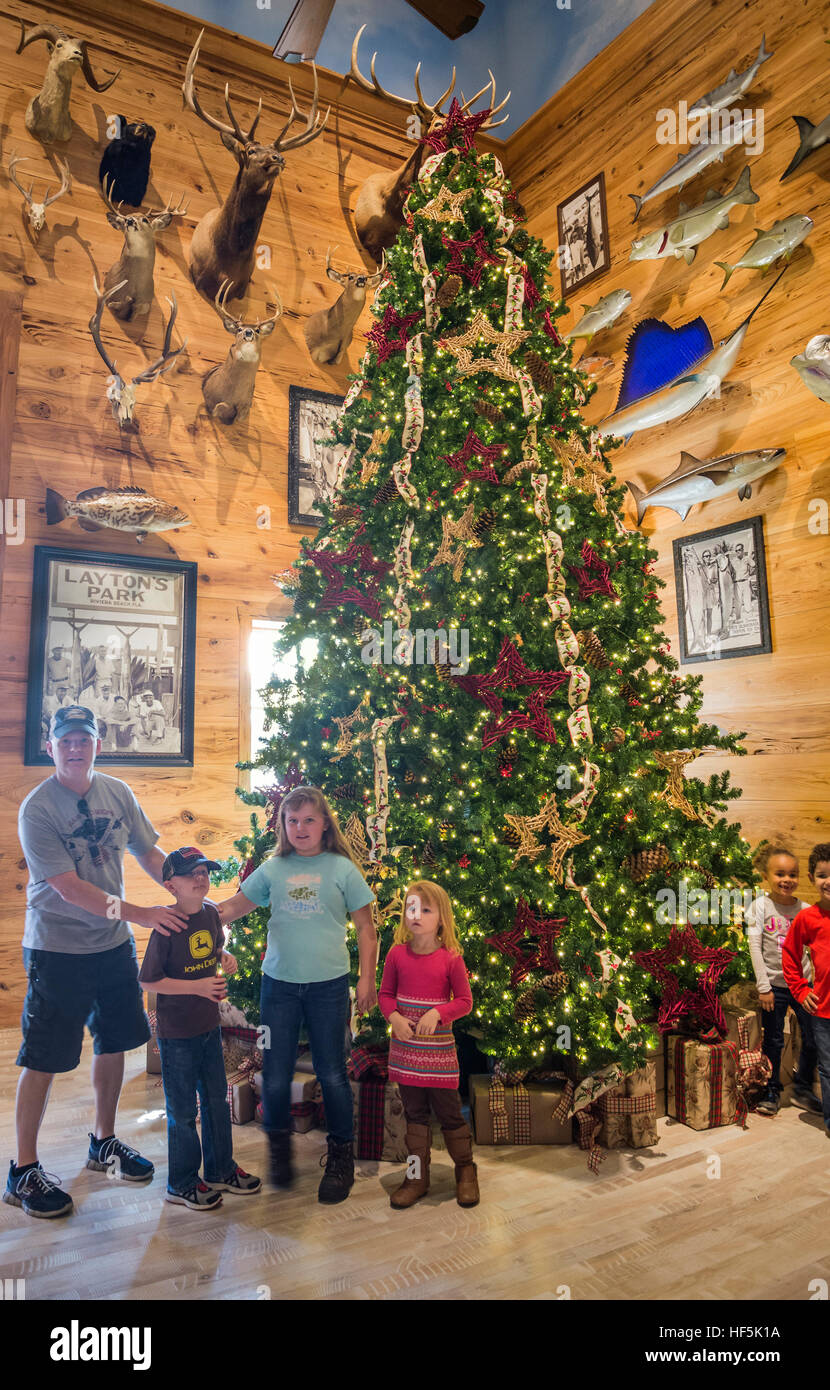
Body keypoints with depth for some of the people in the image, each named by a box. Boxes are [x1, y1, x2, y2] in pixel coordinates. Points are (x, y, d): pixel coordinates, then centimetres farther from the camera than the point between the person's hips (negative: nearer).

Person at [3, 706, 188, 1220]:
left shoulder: (118, 793, -1)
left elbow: (150, 853, 6)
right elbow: (70, 889, -21)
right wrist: (140, 914, -26)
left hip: (115, 943, 6)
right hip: (57, 950, -6)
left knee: (114, 1043, 17)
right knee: (44, 1059, 4)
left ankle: (105, 1142, 37)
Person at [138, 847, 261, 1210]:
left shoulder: (210, 913, -2)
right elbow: (149, 980, -18)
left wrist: (225, 957, -5)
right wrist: (197, 986, -24)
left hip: (209, 1025, 7)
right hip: (177, 1032, -6)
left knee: (217, 1100, 19)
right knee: (183, 1111, 9)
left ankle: (221, 1170, 36)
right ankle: (183, 1184, 28)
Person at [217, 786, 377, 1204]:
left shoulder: (341, 869, -3)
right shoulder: (273, 869, 3)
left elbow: (365, 927, 0)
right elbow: (232, 907, 8)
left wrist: (367, 979, -2)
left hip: (328, 984, -2)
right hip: (279, 982, 2)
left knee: (331, 1073, 6)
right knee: (275, 1075, 7)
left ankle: (341, 1157, 27)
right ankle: (278, 1144, 35)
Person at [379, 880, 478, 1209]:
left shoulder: (450, 959, -11)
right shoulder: (397, 954, -4)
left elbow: (464, 1001, -4)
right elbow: (385, 994, 7)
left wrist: (437, 1013, -19)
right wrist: (393, 1016, -11)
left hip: (439, 1049, -3)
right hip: (405, 1047, 3)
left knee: (449, 1112, 6)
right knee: (414, 1113, 14)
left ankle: (466, 1171, 28)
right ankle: (417, 1176, 29)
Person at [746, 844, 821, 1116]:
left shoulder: (804, 909, 1)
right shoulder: (760, 905, -7)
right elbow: (754, 946, -9)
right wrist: (763, 986, -12)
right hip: (775, 985, -3)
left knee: (814, 1039, 7)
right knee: (773, 1042, 6)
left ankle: (802, 1089, 29)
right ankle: (772, 1093, 23)